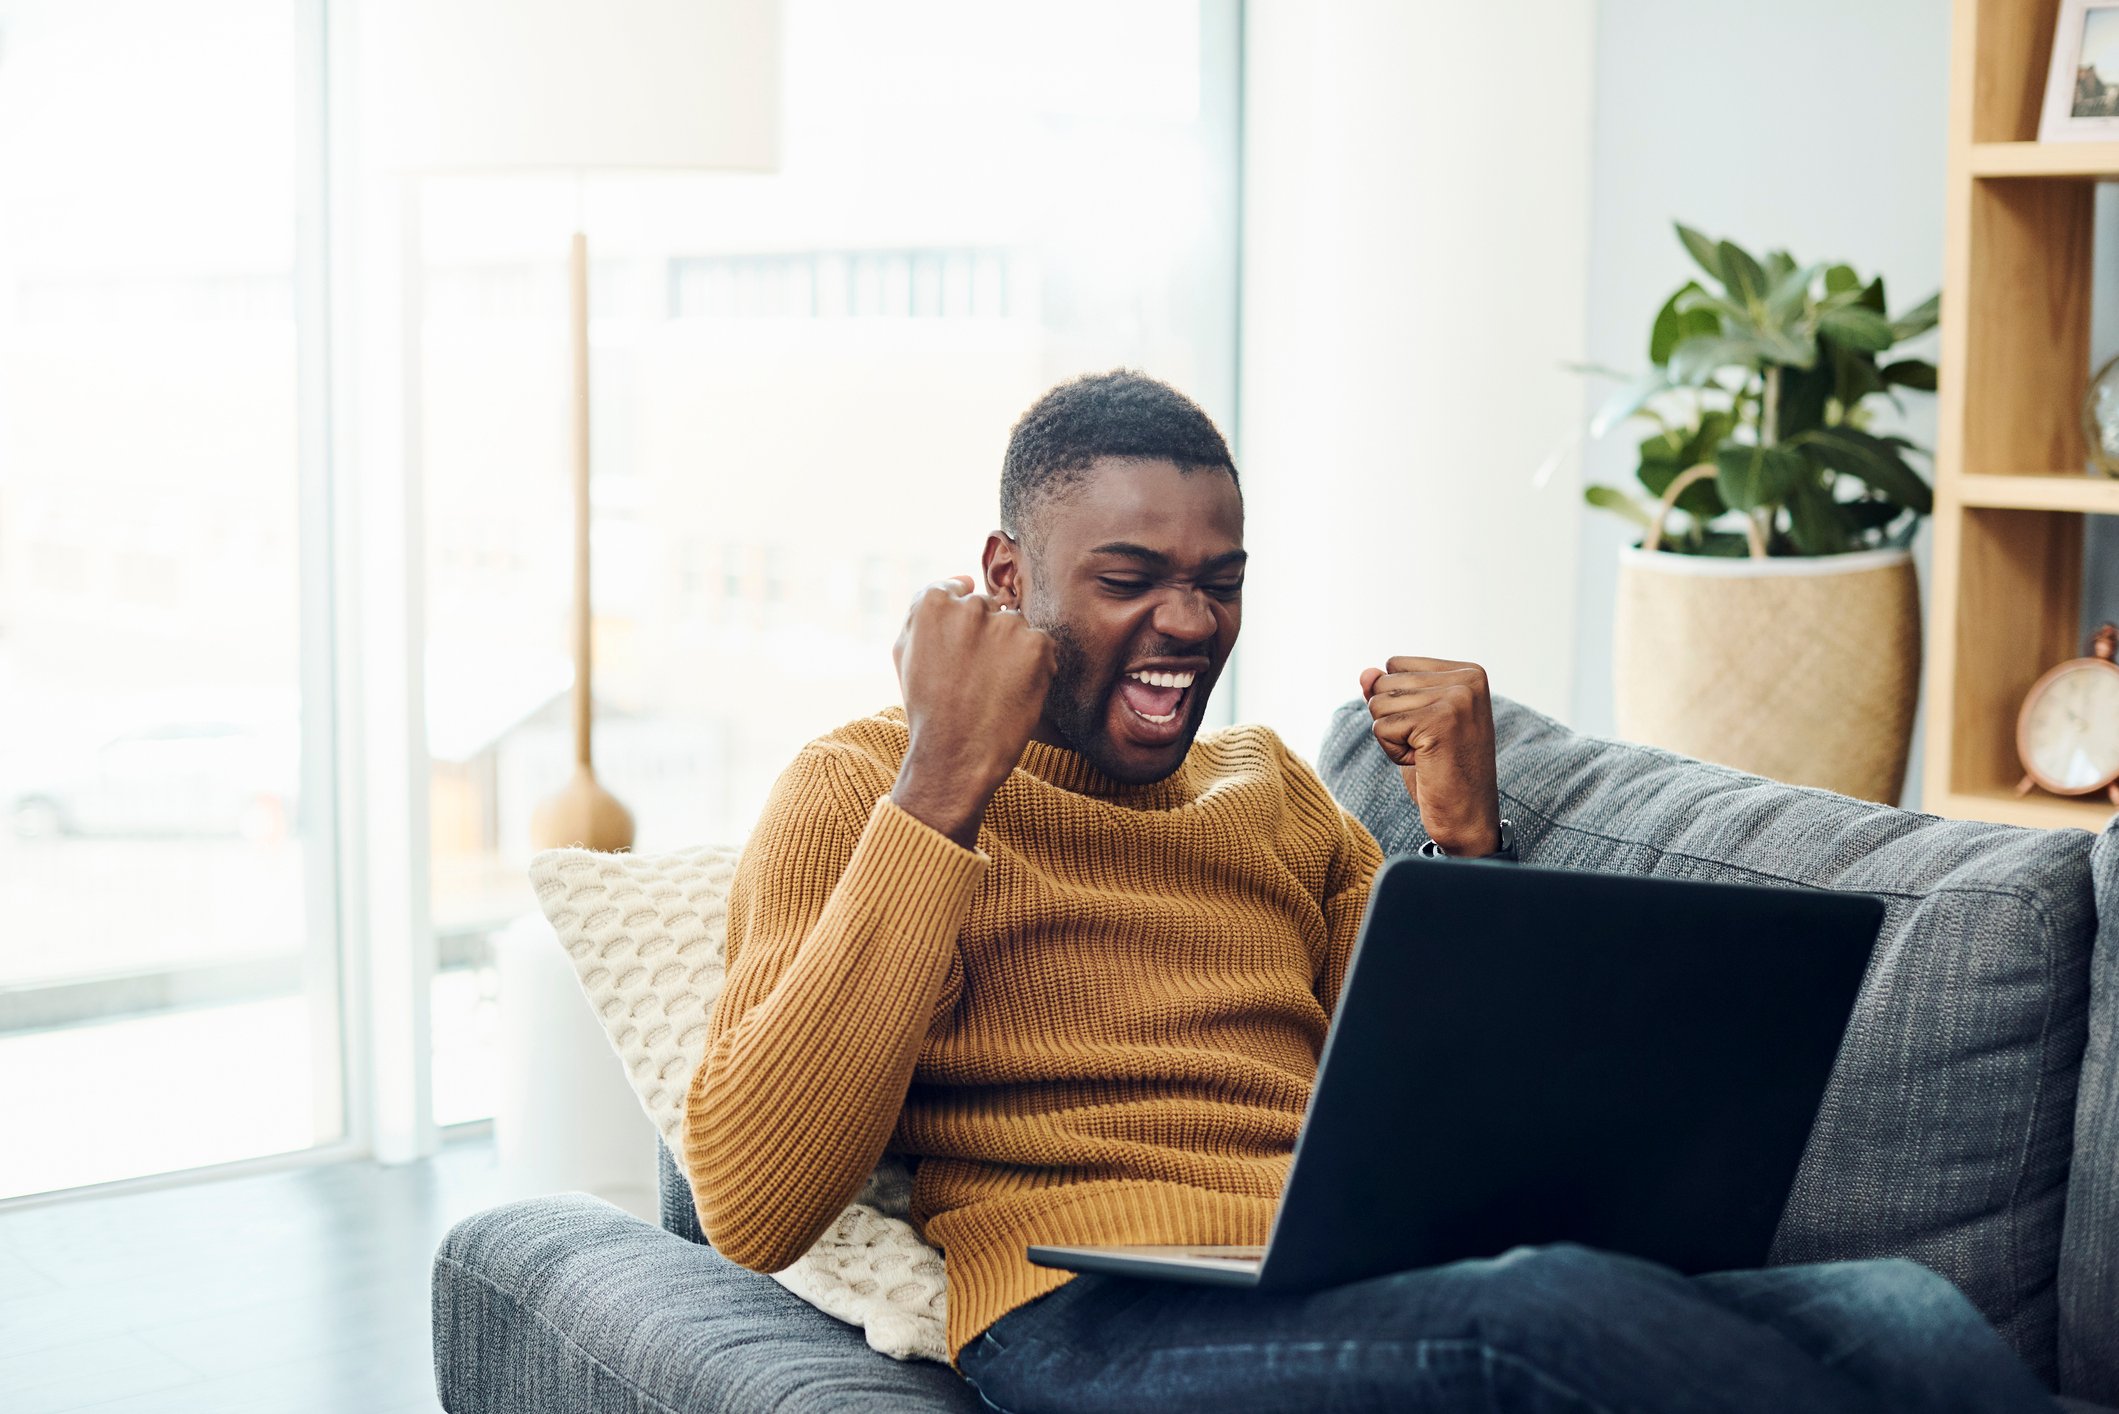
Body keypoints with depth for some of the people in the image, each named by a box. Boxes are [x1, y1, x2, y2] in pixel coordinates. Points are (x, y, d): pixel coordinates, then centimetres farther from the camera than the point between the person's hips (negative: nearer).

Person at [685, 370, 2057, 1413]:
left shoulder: (1274, 786, 26)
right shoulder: (862, 788, 9)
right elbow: (751, 1211, -8)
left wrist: (1468, 840, 11)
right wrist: (946, 788, -9)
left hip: (1405, 1285, 5)